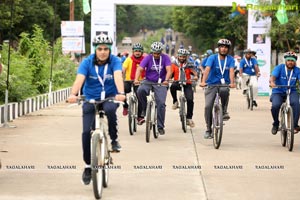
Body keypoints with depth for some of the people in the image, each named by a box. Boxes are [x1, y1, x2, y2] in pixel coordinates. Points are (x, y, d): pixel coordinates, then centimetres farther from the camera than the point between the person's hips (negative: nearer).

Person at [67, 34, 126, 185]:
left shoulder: (114, 61, -13)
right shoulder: (87, 62, -12)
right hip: (90, 99, 1)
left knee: (110, 109, -38)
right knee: (86, 132, -9)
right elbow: (79, 79, -27)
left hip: (110, 97, -1)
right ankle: (88, 166, 9)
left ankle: (114, 140, -13)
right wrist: (73, 94, -47)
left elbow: (118, 77, -31)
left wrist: (121, 93, -50)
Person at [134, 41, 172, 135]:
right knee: (140, 90, -32)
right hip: (148, 81, 1)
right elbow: (140, 69, -15)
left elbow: (169, 70, -18)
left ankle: (160, 127, -4)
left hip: (160, 83, -1)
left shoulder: (165, 58, -5)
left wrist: (166, 80, -38)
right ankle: (144, 111, -11)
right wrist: (136, 79, -34)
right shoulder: (148, 58, -4)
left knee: (161, 103, -15)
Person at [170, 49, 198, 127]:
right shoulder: (174, 64, 5)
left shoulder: (189, 65, 5)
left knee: (190, 100, -17)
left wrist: (195, 76, -31)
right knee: (173, 86, -36)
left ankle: (189, 118, -3)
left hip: (187, 84, 0)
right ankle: (175, 101, -11)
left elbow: (194, 72, -8)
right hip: (177, 83, 0)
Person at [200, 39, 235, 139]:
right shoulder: (212, 58, -4)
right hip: (212, 85, 0)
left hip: (224, 84, 0)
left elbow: (231, 71, -13)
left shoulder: (230, 59, 1)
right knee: (208, 106, -12)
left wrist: (232, 83, -32)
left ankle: (224, 111, -14)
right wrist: (203, 82, -35)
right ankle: (208, 130, 4)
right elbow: (207, 69, -19)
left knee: (224, 90, -37)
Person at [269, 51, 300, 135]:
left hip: (292, 92, 1)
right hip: (278, 92, -1)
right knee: (275, 106, -27)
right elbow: (273, 76, -21)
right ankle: (276, 124, 1)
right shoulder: (279, 68, -6)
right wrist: (272, 82, -45)